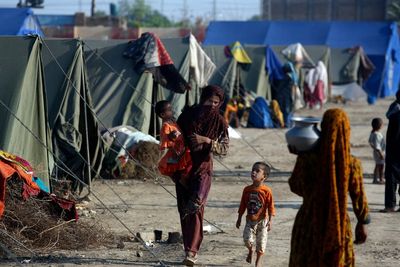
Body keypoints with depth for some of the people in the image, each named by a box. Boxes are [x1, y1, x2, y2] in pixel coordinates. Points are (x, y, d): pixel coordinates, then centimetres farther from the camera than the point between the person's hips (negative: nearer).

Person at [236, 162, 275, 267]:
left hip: (262, 221, -3)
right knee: (247, 239, -9)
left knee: (261, 242, 3)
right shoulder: (247, 190, 1)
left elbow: (270, 206, -9)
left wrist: (270, 220, -13)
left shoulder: (266, 191, -11)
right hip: (250, 220, 3)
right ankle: (251, 250, 24)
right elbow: (243, 205, 9)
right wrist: (239, 219, 11)